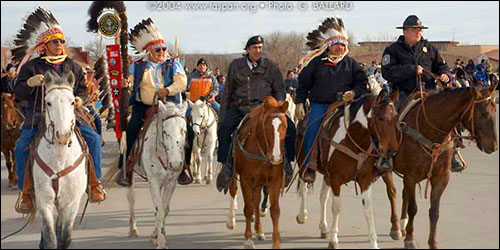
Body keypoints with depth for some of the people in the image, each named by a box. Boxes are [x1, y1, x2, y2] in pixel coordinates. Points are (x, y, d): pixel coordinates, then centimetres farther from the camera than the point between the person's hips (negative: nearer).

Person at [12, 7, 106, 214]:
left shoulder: (72, 66, 15)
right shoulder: (31, 67, 5)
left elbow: (82, 87, 22)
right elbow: (19, 93, 2)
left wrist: (80, 98, 0)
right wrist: (29, 83, -19)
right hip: (38, 117, -2)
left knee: (92, 138, -19)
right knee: (22, 147, -23)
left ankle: (94, 183, -8)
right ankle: (26, 193, -13)